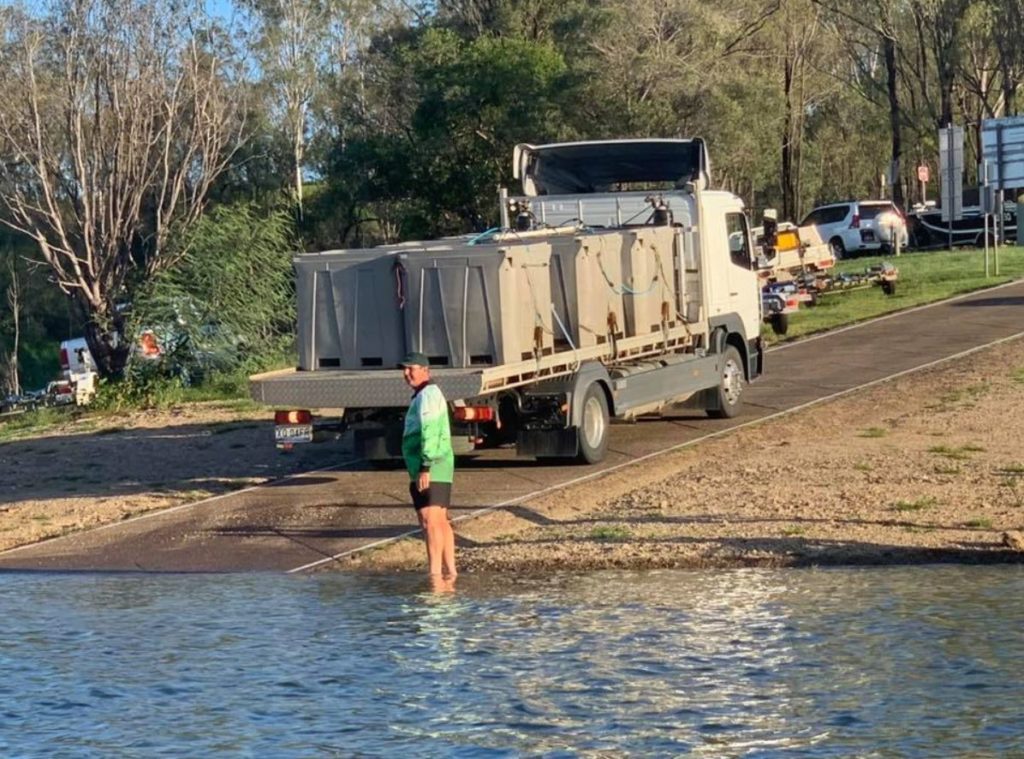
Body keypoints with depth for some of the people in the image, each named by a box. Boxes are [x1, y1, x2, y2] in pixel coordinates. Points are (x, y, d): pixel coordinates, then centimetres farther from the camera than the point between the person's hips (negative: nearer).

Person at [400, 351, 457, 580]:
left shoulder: (428, 395, -10)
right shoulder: (423, 396, 22)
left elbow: (430, 433, -20)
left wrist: (425, 467, -25)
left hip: (430, 469, -11)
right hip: (435, 471, 11)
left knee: (430, 521, -16)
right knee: (440, 521, 12)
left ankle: (435, 574, -21)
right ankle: (449, 570, 16)